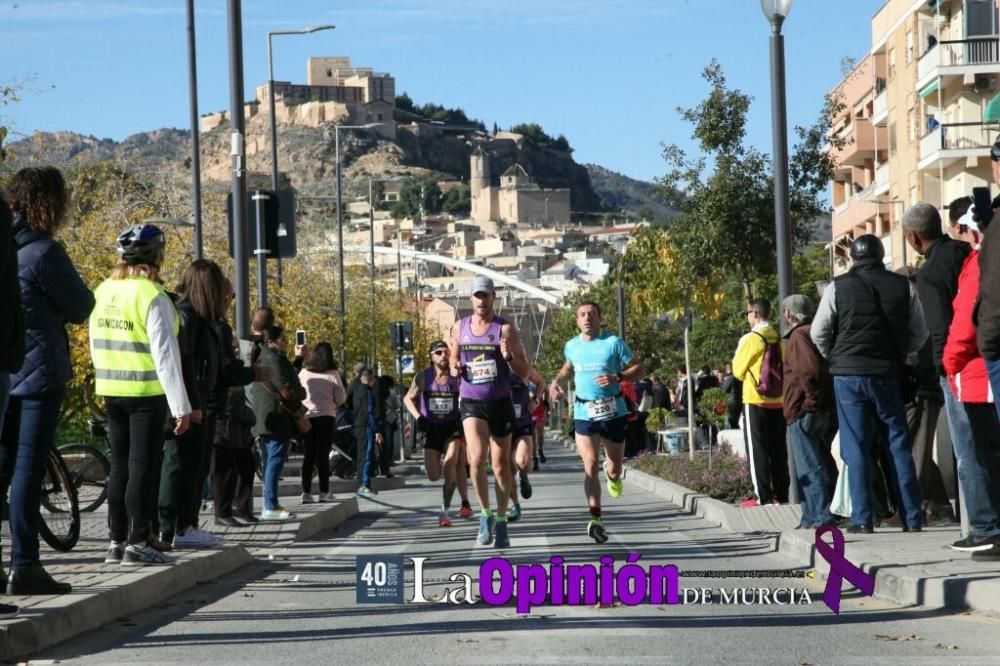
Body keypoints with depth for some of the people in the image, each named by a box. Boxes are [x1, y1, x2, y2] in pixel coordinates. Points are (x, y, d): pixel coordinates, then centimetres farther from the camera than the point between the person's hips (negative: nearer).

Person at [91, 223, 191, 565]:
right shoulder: (152, 296, -15)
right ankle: (137, 544, -3)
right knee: (142, 468, -2)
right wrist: (181, 406, -15)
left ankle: (117, 542, 16)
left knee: (119, 466, 13)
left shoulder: (103, 292, 6)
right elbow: (165, 354, -17)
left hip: (111, 392, 6)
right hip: (147, 394, -6)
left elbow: (97, 346, 14)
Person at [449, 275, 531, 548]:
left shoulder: (505, 328, -4)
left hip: (500, 403, -1)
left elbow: (523, 371, -3)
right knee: (477, 457, -19)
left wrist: (509, 357, -23)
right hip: (471, 403, 1)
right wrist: (454, 369, -4)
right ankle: (485, 513, -3)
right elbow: (454, 360, 20)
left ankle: (501, 521, 20)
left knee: (501, 465, 7)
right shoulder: (459, 327, 5)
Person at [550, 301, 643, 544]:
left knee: (614, 470, 8)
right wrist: (556, 381, 11)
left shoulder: (613, 343, -4)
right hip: (584, 413, 1)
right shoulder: (571, 346, 8)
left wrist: (617, 378, -19)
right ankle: (596, 519, -16)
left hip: (613, 412, -1)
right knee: (590, 466, -14)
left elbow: (638, 368, -2)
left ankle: (613, 475, 47)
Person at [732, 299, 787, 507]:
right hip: (778, 400, 6)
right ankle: (781, 495, 11)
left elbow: (738, 370, -2)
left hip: (756, 401, -6)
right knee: (778, 450, 10)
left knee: (757, 450, -1)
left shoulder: (750, 339, -11)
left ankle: (763, 497, -4)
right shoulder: (778, 339, 5)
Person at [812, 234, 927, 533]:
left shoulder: (838, 287, -4)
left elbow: (819, 333, -1)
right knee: (898, 445, 7)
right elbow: (919, 334, 7)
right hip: (888, 374, 2)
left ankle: (862, 518, -2)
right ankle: (912, 517, 6)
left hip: (848, 374, -1)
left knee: (856, 448, 2)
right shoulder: (903, 286, 2)